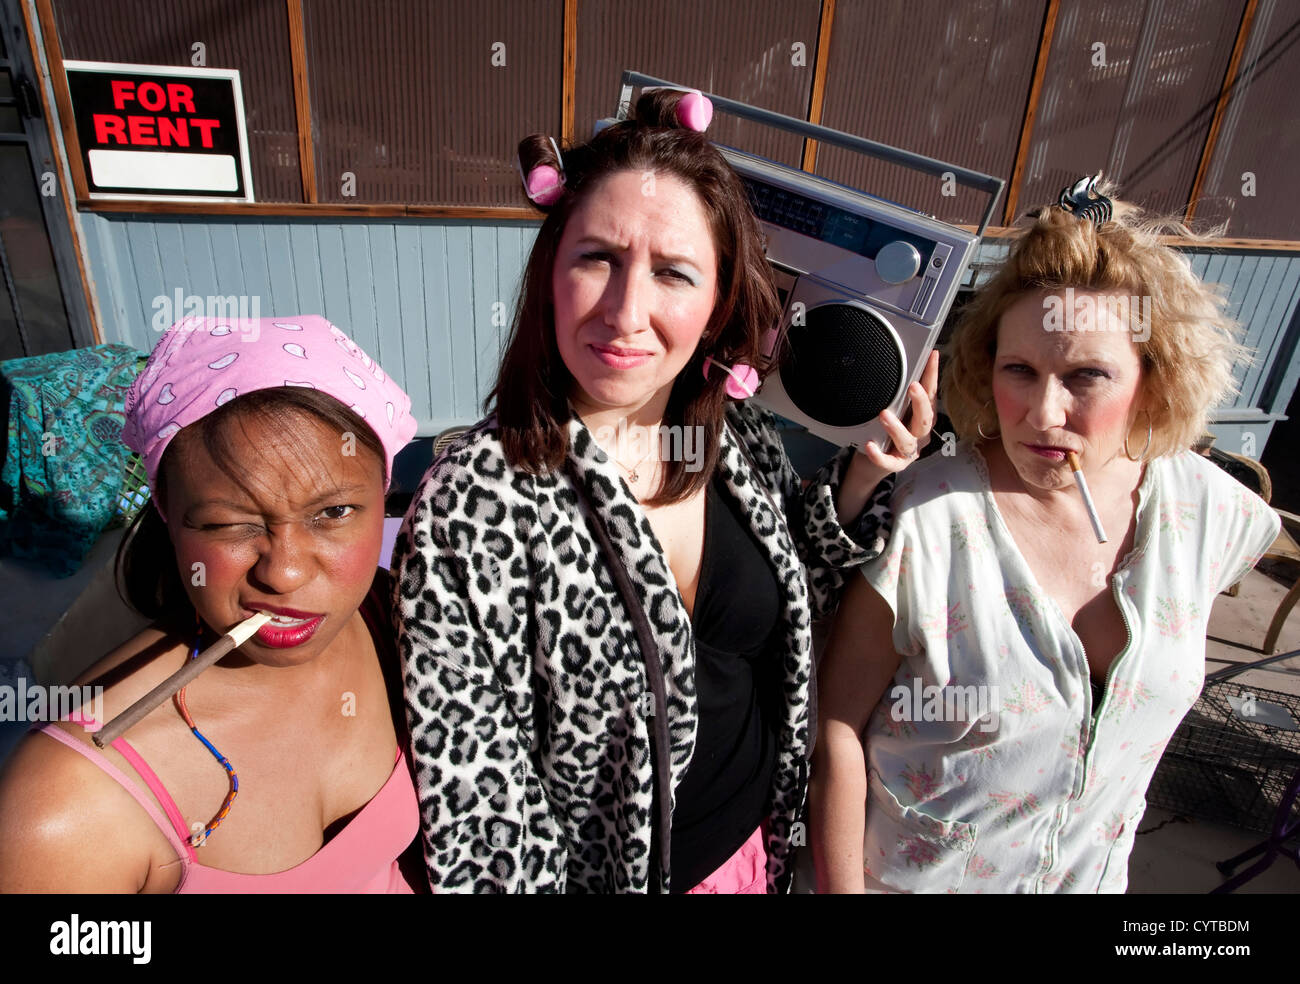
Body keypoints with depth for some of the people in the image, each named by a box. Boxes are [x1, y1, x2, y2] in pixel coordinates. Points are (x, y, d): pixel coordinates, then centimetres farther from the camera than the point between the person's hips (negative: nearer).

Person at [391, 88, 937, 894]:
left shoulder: (744, 440, -13)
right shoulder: (469, 514, -28)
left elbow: (791, 611, 2)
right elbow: (472, 823, -21)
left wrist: (863, 479, -12)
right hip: (604, 872, -4)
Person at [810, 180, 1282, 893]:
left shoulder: (1210, 509, -13)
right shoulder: (919, 521, -29)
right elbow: (837, 729, -20)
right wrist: (839, 888, -14)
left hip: (1094, 874, 4)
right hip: (903, 875, -3)